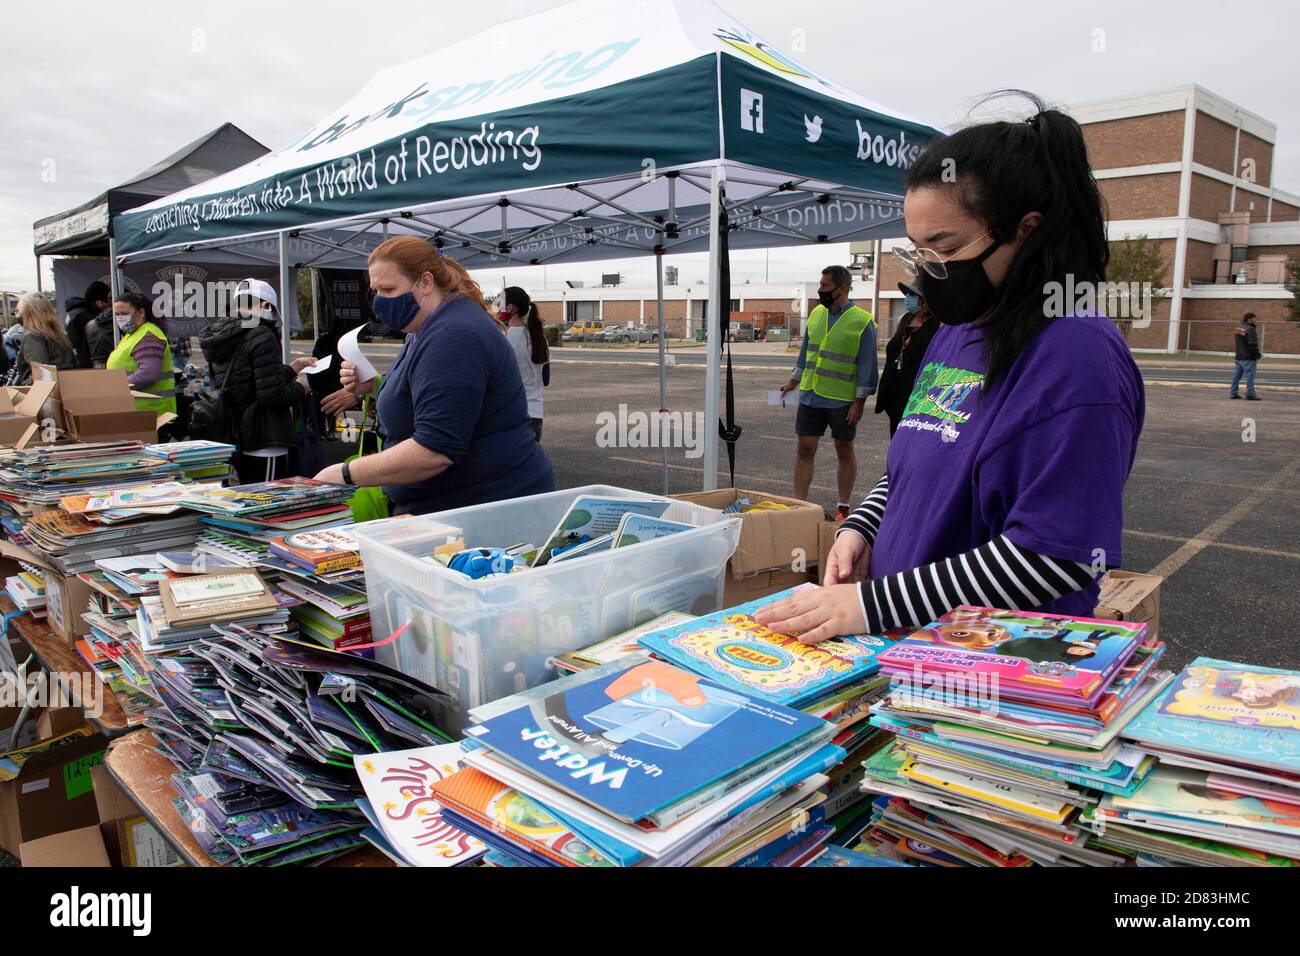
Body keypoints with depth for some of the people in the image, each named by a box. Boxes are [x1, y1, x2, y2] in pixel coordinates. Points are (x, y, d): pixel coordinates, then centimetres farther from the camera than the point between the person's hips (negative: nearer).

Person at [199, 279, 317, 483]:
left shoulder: (220, 337, 12)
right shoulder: (260, 335, -14)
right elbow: (273, 395, -20)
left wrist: (294, 367, 24)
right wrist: (301, 387, -1)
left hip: (234, 442, 9)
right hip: (265, 445, -9)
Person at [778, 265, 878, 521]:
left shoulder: (862, 322, -11)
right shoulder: (816, 314, 6)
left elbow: (867, 366, -10)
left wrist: (859, 402, -13)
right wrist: (793, 381, 19)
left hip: (842, 400, -5)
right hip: (810, 395, 5)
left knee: (844, 451, 9)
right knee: (804, 449, 4)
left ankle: (843, 507, 20)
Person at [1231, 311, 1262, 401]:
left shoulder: (1239, 328, 11)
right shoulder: (1250, 329, -16)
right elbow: (1252, 344, -20)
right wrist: (1258, 355, -9)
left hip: (1239, 357, 9)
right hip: (1248, 358, -9)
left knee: (1237, 375, 11)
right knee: (1249, 376, -5)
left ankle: (1234, 393, 15)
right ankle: (1250, 394, -4)